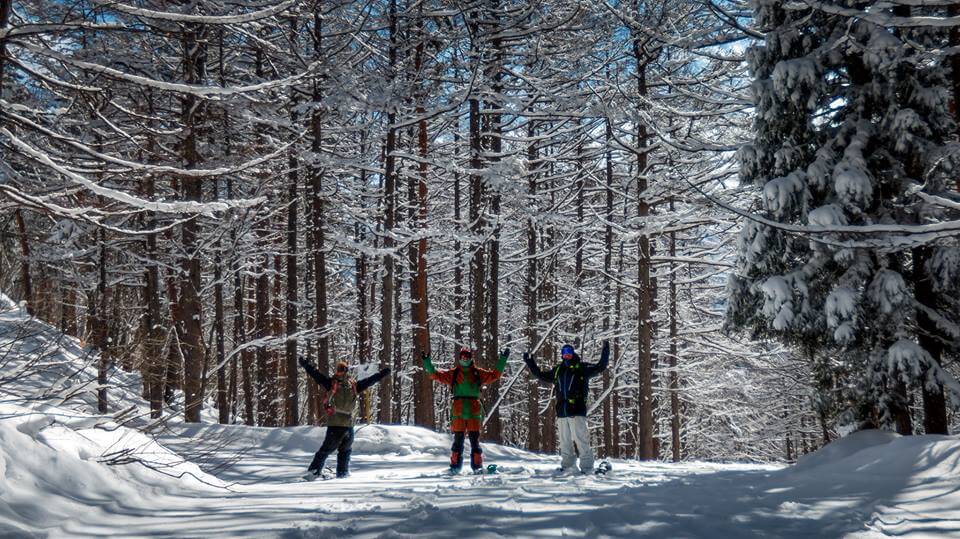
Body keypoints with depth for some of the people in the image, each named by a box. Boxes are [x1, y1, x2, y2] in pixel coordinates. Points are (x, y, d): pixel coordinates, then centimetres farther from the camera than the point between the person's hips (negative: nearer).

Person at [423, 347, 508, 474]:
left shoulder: (478, 373, 11)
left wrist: (502, 360, 9)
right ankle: (455, 466, 4)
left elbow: (494, 375, 12)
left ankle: (477, 466, 2)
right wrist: (428, 364, -2)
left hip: (474, 411, 0)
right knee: (458, 439, 1)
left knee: (475, 439, -1)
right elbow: (437, 375, 7)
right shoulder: (453, 373, 11)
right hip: (458, 411, 0)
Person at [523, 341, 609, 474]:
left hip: (577, 411, -6)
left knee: (581, 441, -10)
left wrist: (605, 352, -12)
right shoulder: (557, 370, 18)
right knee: (565, 443, 8)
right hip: (562, 413, 6)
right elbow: (541, 376, 30)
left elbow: (600, 367, -2)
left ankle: (587, 467, -8)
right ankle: (568, 467, 15)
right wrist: (530, 363, 31)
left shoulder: (582, 368, 4)